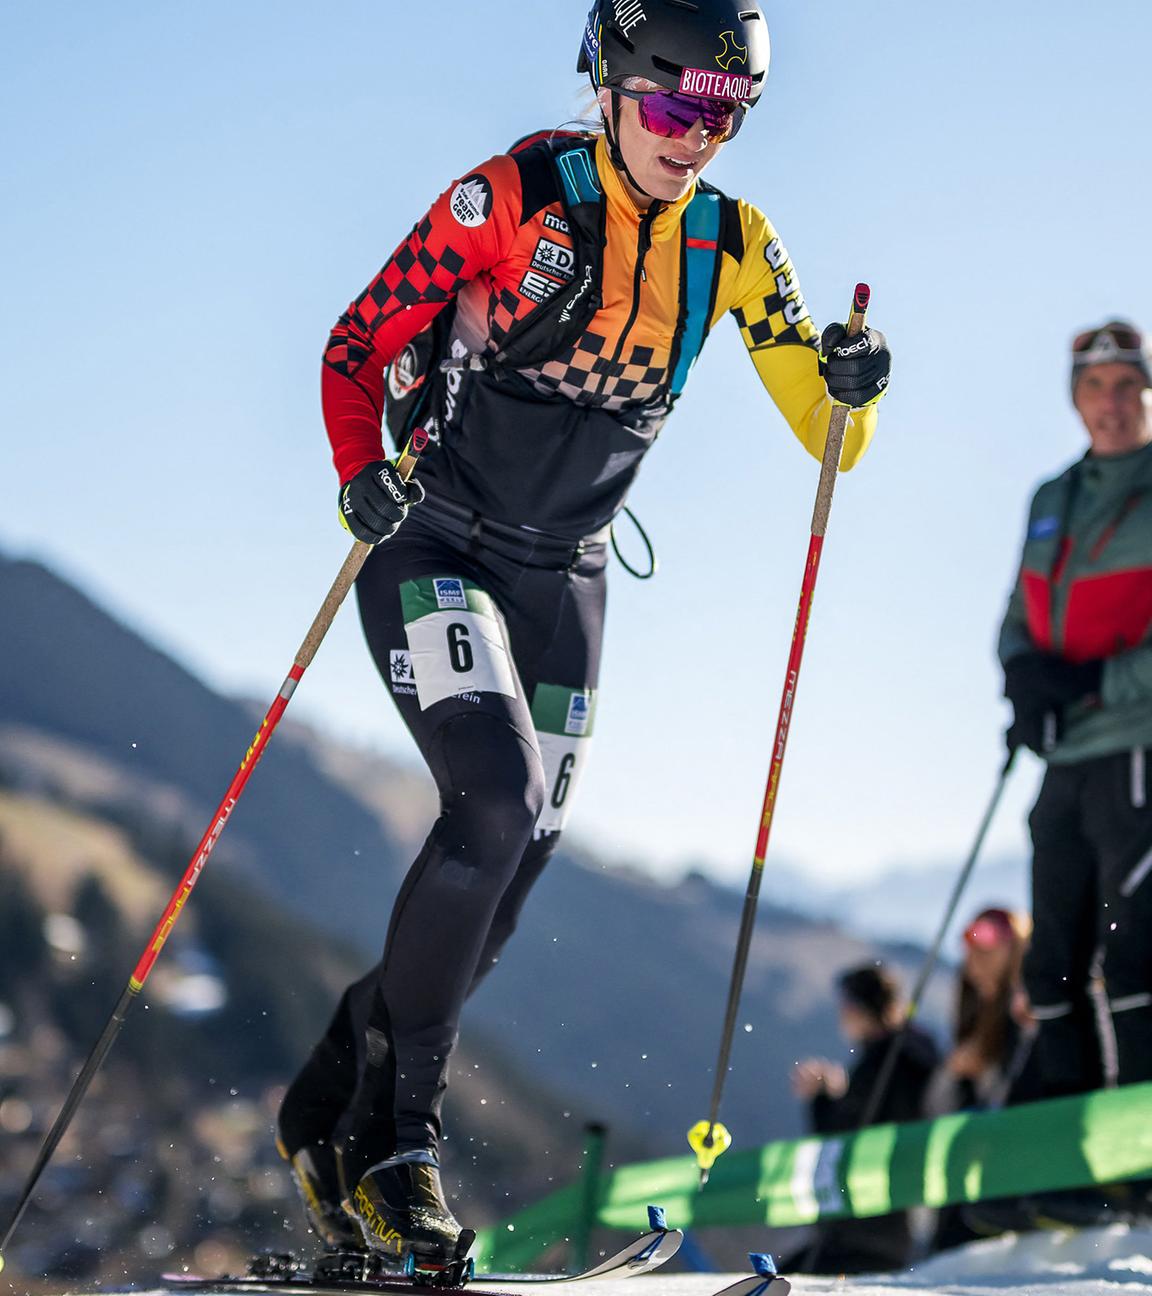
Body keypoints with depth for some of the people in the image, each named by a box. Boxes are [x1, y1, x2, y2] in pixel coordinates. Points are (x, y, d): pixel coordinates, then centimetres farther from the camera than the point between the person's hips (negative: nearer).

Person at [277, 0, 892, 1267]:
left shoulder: (733, 247, -1)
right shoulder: (509, 199, -13)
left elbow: (826, 432, 0)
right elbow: (361, 342, -8)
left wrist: (850, 387, -23)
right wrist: (361, 474, -25)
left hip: (562, 576, 5)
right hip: (430, 546, -5)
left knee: (520, 855, 2)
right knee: (500, 798, -23)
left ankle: (331, 1100, 21)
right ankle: (392, 1127, -11)